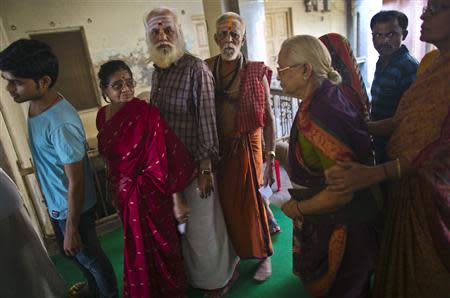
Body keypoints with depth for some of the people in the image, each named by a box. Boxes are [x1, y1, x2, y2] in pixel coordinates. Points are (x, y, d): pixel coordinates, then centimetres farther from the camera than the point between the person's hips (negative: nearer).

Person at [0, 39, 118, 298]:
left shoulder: (61, 124, -33)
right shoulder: (37, 104, -4)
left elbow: (76, 184, -26)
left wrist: (72, 229, -17)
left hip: (72, 208, -9)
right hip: (57, 203, 9)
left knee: (90, 257, 15)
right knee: (71, 253, 30)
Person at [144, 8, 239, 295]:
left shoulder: (196, 69, -15)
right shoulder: (157, 72, 7)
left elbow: (207, 120, -17)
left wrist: (205, 168, -18)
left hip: (193, 164, -7)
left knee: (202, 226, 9)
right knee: (181, 225, 20)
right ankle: (195, 274, 45)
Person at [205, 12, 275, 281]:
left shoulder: (256, 72, -6)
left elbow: (268, 117, -6)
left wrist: (271, 156, -11)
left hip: (247, 145, -2)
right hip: (216, 147, 3)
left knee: (251, 200, 4)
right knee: (225, 202, 10)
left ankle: (263, 255, 28)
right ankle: (235, 250, 37)